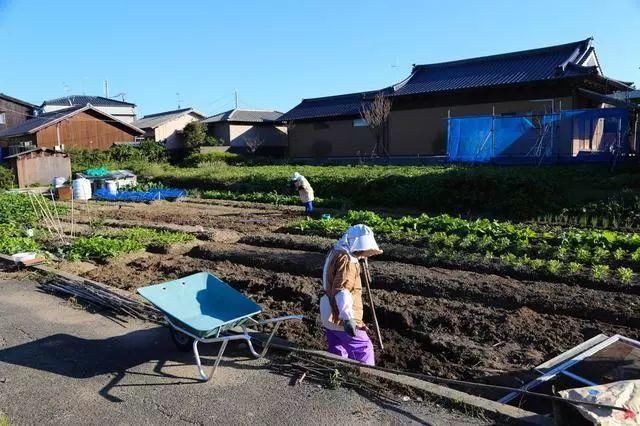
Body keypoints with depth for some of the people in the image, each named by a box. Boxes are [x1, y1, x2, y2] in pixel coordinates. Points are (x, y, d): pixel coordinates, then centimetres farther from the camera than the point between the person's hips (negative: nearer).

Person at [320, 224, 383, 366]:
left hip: (330, 317, 10)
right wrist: (348, 318, -40)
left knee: (337, 354, 18)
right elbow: (341, 290, -32)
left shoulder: (337, 253, 11)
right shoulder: (347, 260, -20)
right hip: (342, 319, -10)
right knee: (363, 349, 3)